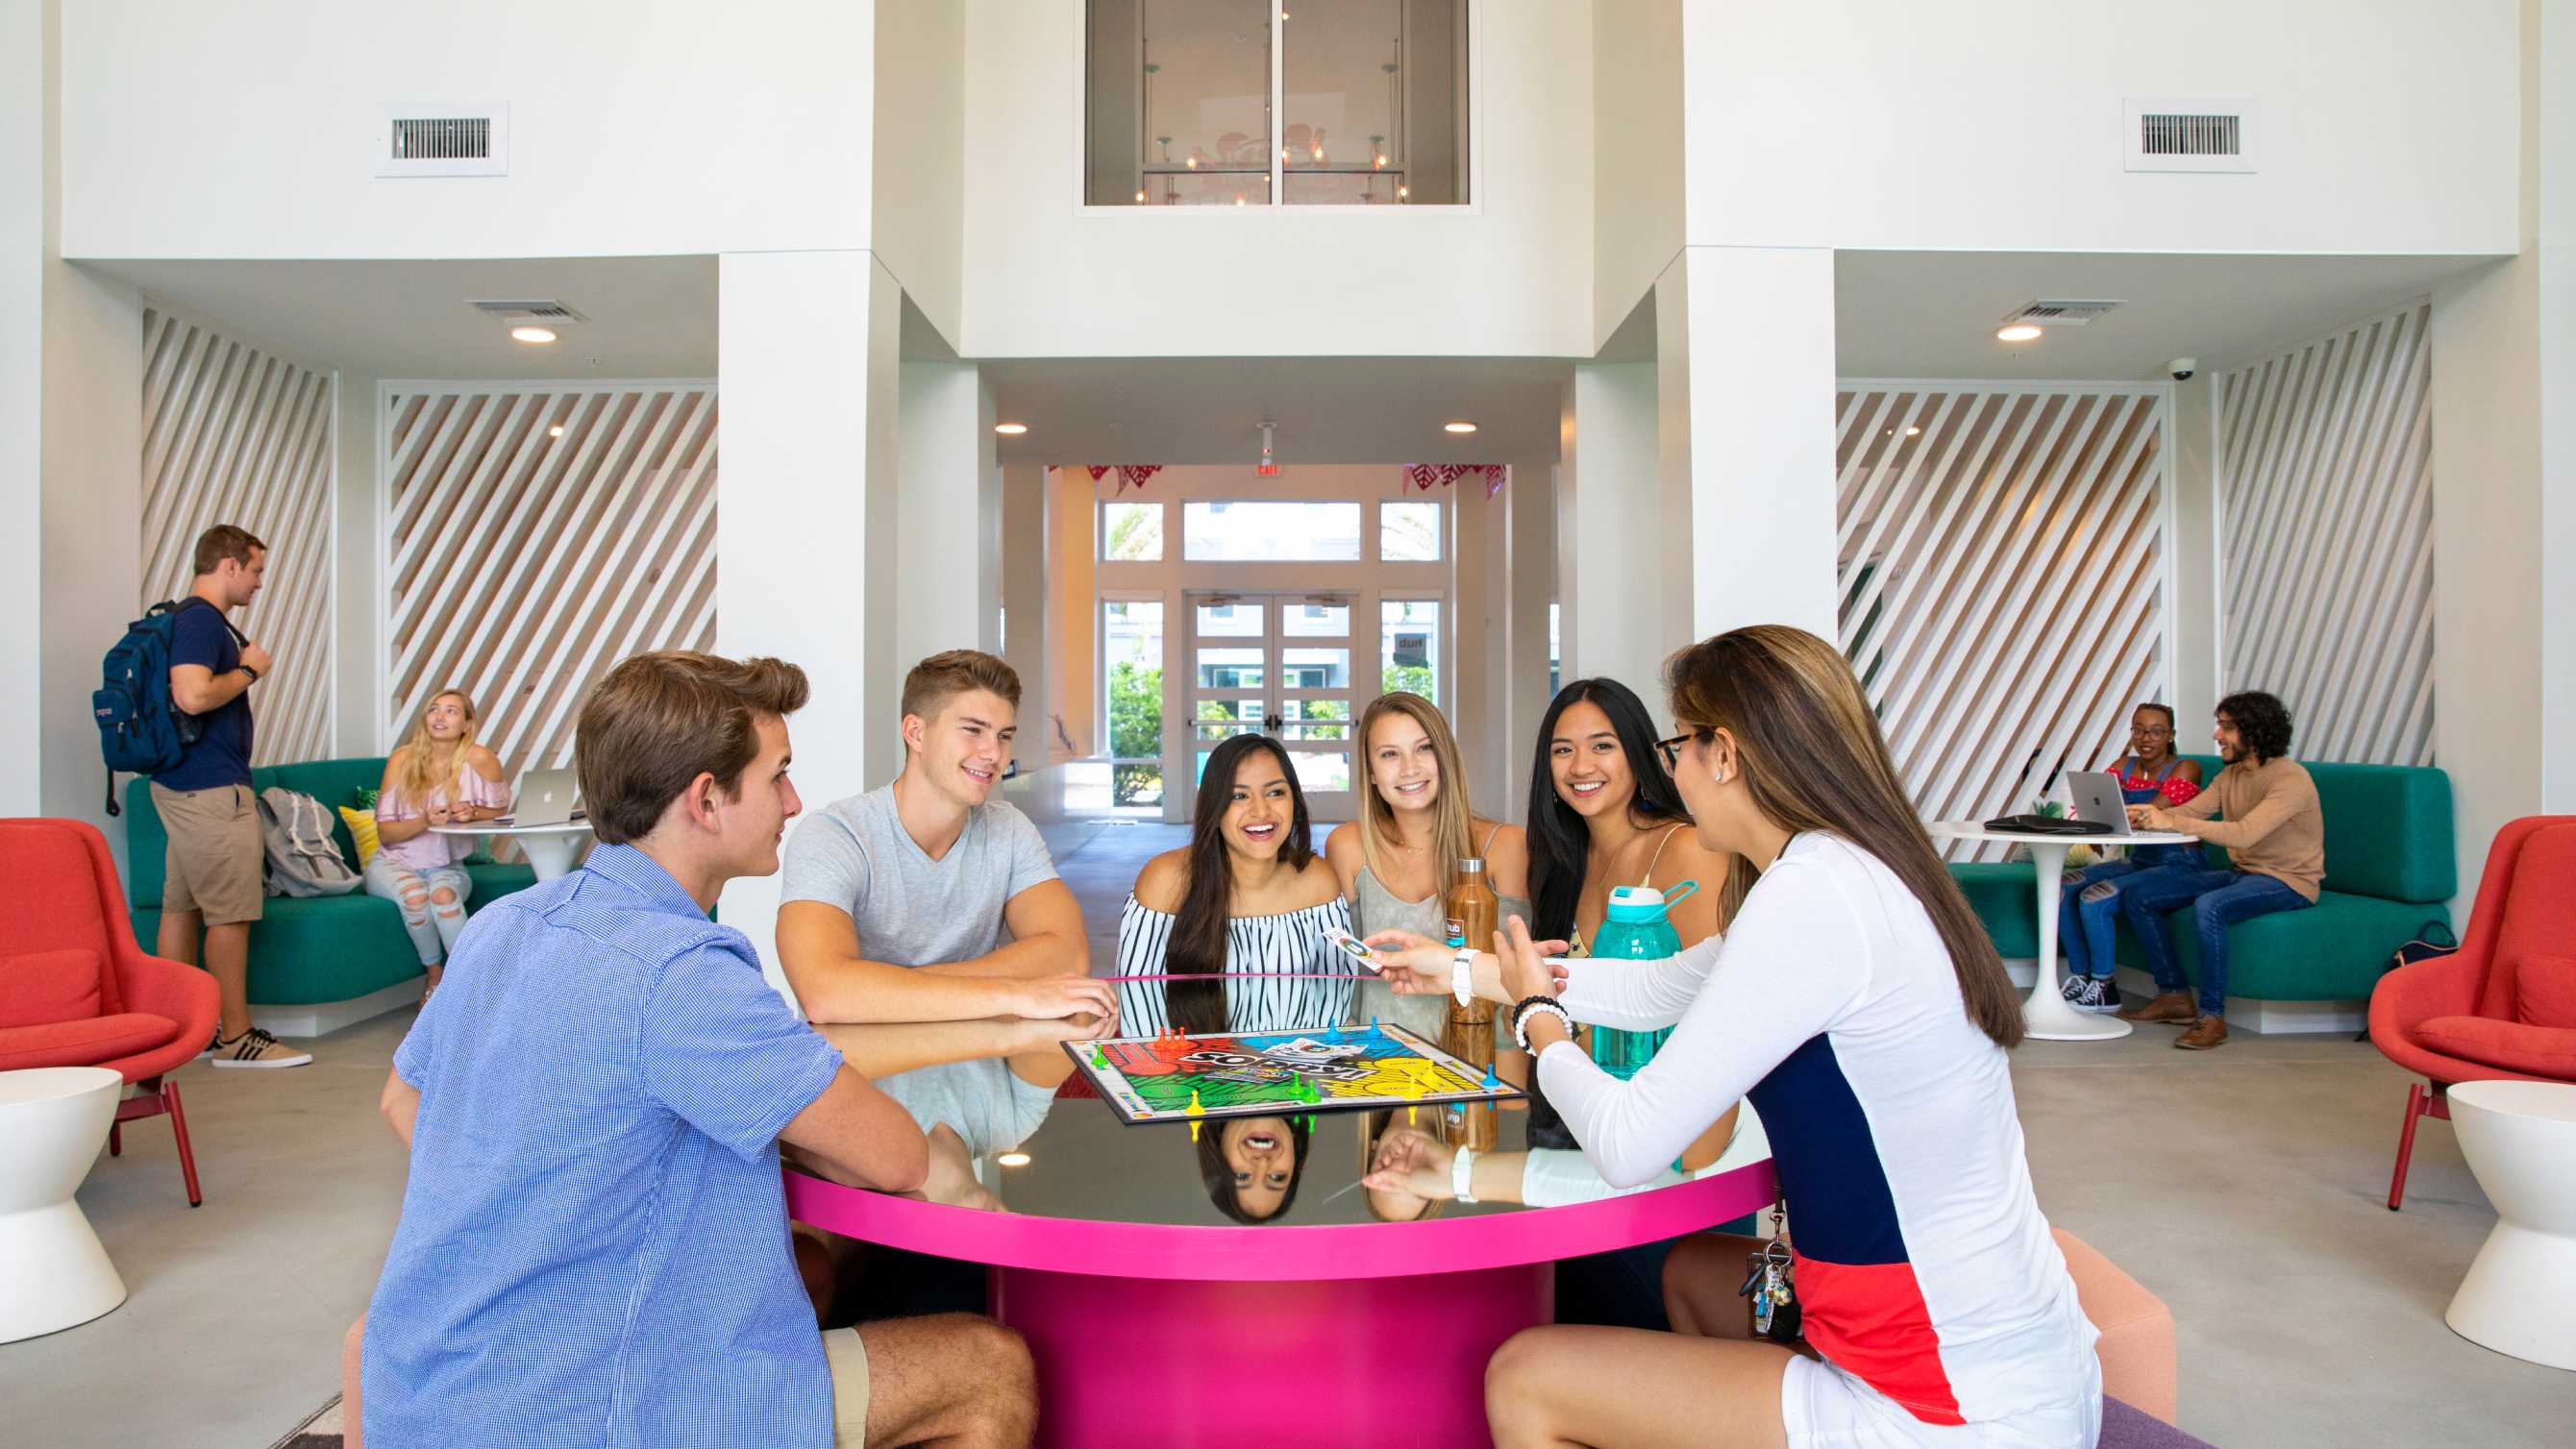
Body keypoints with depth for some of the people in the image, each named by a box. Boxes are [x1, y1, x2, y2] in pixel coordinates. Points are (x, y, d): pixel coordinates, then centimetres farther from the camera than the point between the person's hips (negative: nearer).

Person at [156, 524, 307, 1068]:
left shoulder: (195, 618, 18)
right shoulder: (201, 618, -15)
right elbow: (192, 695, -27)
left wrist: (240, 668, 16)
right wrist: (249, 671, -14)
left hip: (184, 785, 11)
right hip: (212, 788, -11)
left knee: (182, 907, 12)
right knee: (230, 913, -5)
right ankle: (235, 1036, 1)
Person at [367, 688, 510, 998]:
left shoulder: (479, 760, -10)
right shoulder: (403, 760, -7)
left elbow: (500, 809, 3)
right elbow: (384, 832, -5)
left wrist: (473, 813, -19)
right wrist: (423, 821, -25)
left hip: (446, 866, 0)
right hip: (393, 863, 1)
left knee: (443, 894, -34)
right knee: (414, 893, -33)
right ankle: (435, 975, -10)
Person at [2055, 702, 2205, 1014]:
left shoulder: (2185, 768, -7)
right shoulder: (2124, 766, 11)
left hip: (2176, 865, -6)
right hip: (2137, 860, 7)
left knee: (2094, 899, -25)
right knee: (2062, 891, -12)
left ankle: (2104, 988, -9)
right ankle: (2081, 977, 0)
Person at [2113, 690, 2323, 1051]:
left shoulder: (2290, 779, -19)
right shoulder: (2230, 774, 10)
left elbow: (2244, 833, -31)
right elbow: (2190, 811, 2)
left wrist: (2171, 822, -35)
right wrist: (2144, 815, -19)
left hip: (2287, 882, -9)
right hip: (2240, 872, 9)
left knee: (2208, 907, -37)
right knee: (2137, 892, -4)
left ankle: (2212, 1017, -24)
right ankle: (2173, 996, 3)